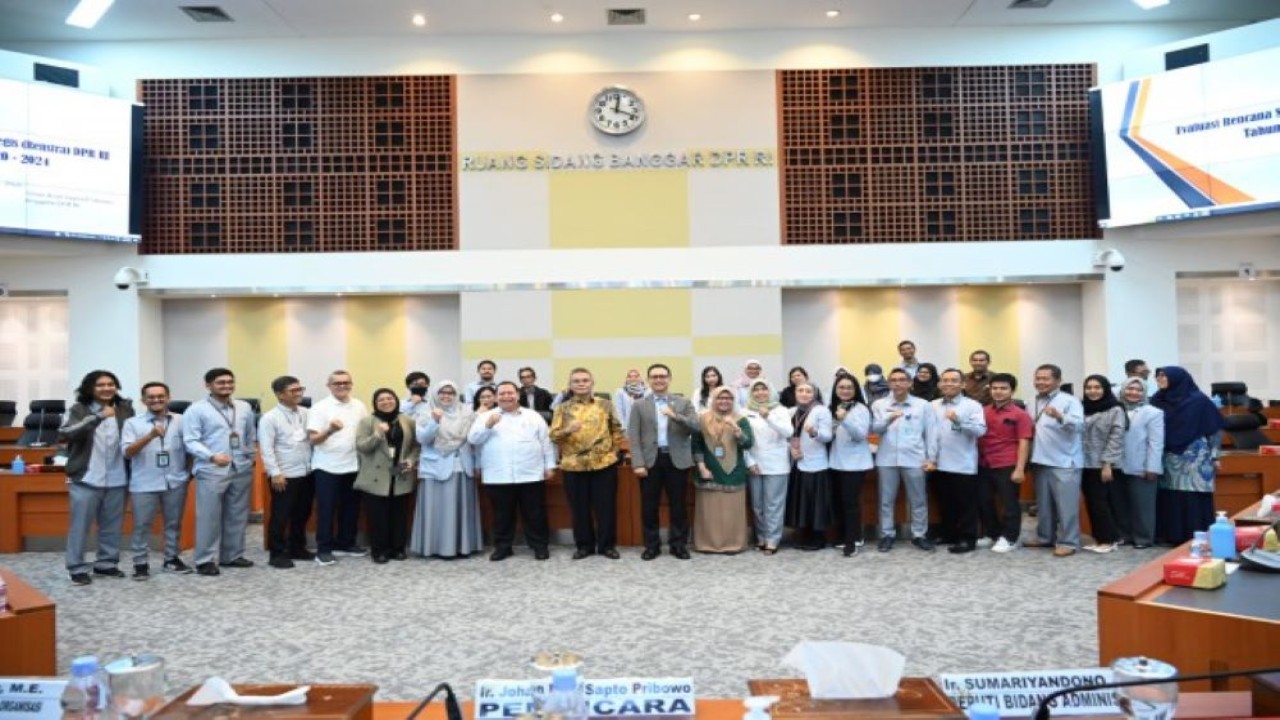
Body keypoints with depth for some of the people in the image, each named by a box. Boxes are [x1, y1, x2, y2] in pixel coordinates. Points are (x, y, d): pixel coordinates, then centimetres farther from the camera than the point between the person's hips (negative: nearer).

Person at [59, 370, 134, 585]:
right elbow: (64, 434, -21)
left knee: (112, 526, 12)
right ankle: (77, 568, 13)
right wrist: (98, 417, -30)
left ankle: (106, 564, 24)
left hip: (116, 480, 3)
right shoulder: (79, 410, -4)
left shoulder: (125, 410, 3)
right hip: (86, 479, -3)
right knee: (80, 526, 3)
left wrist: (131, 474, 3)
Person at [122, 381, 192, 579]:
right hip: (144, 484, -2)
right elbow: (127, 452, -10)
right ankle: (141, 563, 13)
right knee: (142, 525, 2)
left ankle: (172, 559, 24)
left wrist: (191, 471, 4)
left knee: (174, 523, 12)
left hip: (176, 482, 2)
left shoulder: (181, 421, 4)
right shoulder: (132, 423, -1)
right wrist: (151, 435, -23)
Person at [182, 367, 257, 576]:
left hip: (242, 470, 5)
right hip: (211, 471, -5)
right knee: (209, 517, -2)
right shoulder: (196, 410, -6)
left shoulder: (245, 408, 11)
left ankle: (232, 555, 24)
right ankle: (205, 561, 7)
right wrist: (212, 456, -26)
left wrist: (249, 456, 11)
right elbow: (190, 441, -13)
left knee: (237, 516, 12)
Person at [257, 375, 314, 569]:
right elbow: (266, 448, -12)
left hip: (307, 473, 6)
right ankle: (277, 554, 13)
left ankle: (297, 548, 29)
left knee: (302, 514, 15)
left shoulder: (306, 413, 7)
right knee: (281, 516, 2)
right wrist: (275, 473, -16)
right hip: (285, 475, -6)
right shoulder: (270, 418, -9)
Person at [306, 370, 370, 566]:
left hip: (353, 466, 5)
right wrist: (330, 430, -31)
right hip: (327, 467, -4)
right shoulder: (320, 408, -8)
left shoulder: (359, 406, 6)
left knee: (350, 507, 12)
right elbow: (313, 439, -12)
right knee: (326, 509, 1)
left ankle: (345, 544, 25)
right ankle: (324, 549, 9)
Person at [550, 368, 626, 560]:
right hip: (573, 466, 0)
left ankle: (607, 545, 15)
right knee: (579, 508, 7)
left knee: (606, 506, 3)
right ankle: (584, 545, 19)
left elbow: (616, 430, 11)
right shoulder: (563, 408, 3)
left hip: (604, 463, 0)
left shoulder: (605, 405, 5)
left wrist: (615, 450, 3)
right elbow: (553, 436, -2)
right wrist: (568, 430, -21)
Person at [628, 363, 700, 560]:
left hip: (677, 460, 0)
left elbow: (697, 427, -6)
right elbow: (633, 436, 0)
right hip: (650, 461, 0)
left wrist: (675, 416, -20)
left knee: (678, 505, 5)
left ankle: (678, 544, 17)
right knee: (649, 506, 4)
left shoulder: (684, 403, 7)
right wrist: (638, 463, -10)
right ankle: (652, 545, 17)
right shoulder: (639, 405, 6)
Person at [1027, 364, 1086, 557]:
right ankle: (1045, 537, 26)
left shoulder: (1069, 401, -9)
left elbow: (1079, 425, -24)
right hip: (1041, 461, 7)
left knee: (1066, 504, -3)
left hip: (1064, 463, -7)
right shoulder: (1035, 402, 12)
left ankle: (1068, 542, 4)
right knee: (1044, 503, 15)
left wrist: (1059, 416, -41)